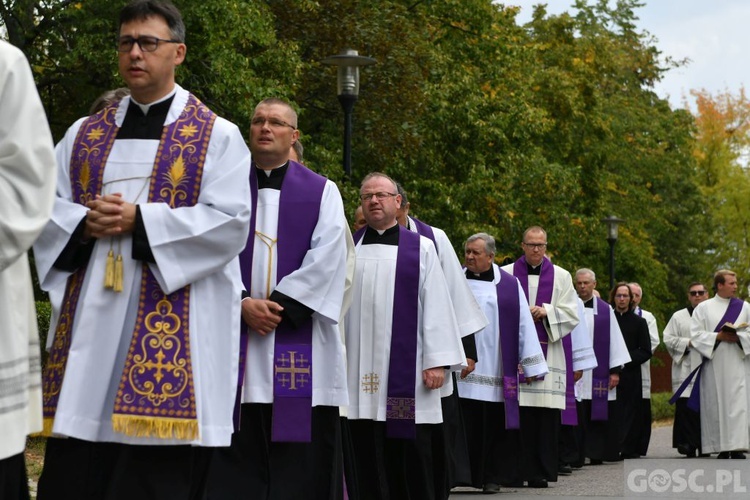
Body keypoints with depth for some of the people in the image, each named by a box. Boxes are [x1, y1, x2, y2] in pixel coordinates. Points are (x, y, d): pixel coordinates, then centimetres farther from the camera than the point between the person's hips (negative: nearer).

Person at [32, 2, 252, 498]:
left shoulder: (218, 136, 4)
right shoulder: (84, 135, 17)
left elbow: (230, 223, -7)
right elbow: (46, 210, 12)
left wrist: (140, 220, -13)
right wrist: (84, 224, -10)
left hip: (172, 324, -4)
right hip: (89, 316, 4)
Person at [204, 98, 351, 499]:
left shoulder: (322, 192, 10)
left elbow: (326, 260, -2)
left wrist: (279, 305, -12)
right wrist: (241, 304, -13)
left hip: (299, 342, -1)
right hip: (233, 336, 1)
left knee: (301, 458, -2)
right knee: (235, 459, -1)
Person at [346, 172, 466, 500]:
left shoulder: (420, 248, 7)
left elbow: (436, 305, 2)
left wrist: (438, 361, -6)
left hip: (407, 370, -1)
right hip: (360, 372, 2)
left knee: (413, 458, -1)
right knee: (370, 459, 2)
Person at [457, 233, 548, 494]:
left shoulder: (509, 286, 5)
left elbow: (523, 323, 3)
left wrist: (530, 365, -1)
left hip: (494, 371, 0)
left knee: (494, 427, 3)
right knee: (466, 425, -3)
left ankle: (491, 478, 12)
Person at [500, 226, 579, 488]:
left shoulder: (561, 277, 12)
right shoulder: (506, 274, 8)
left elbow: (572, 315, 7)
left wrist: (547, 312, -8)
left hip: (547, 355, 1)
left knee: (545, 415, -3)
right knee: (515, 414, -5)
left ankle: (540, 471, 3)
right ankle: (513, 472, 0)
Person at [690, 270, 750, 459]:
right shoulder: (703, 308, 7)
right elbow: (696, 335, 0)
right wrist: (718, 336, -12)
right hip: (714, 366, -1)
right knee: (716, 404, -2)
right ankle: (722, 448, 3)